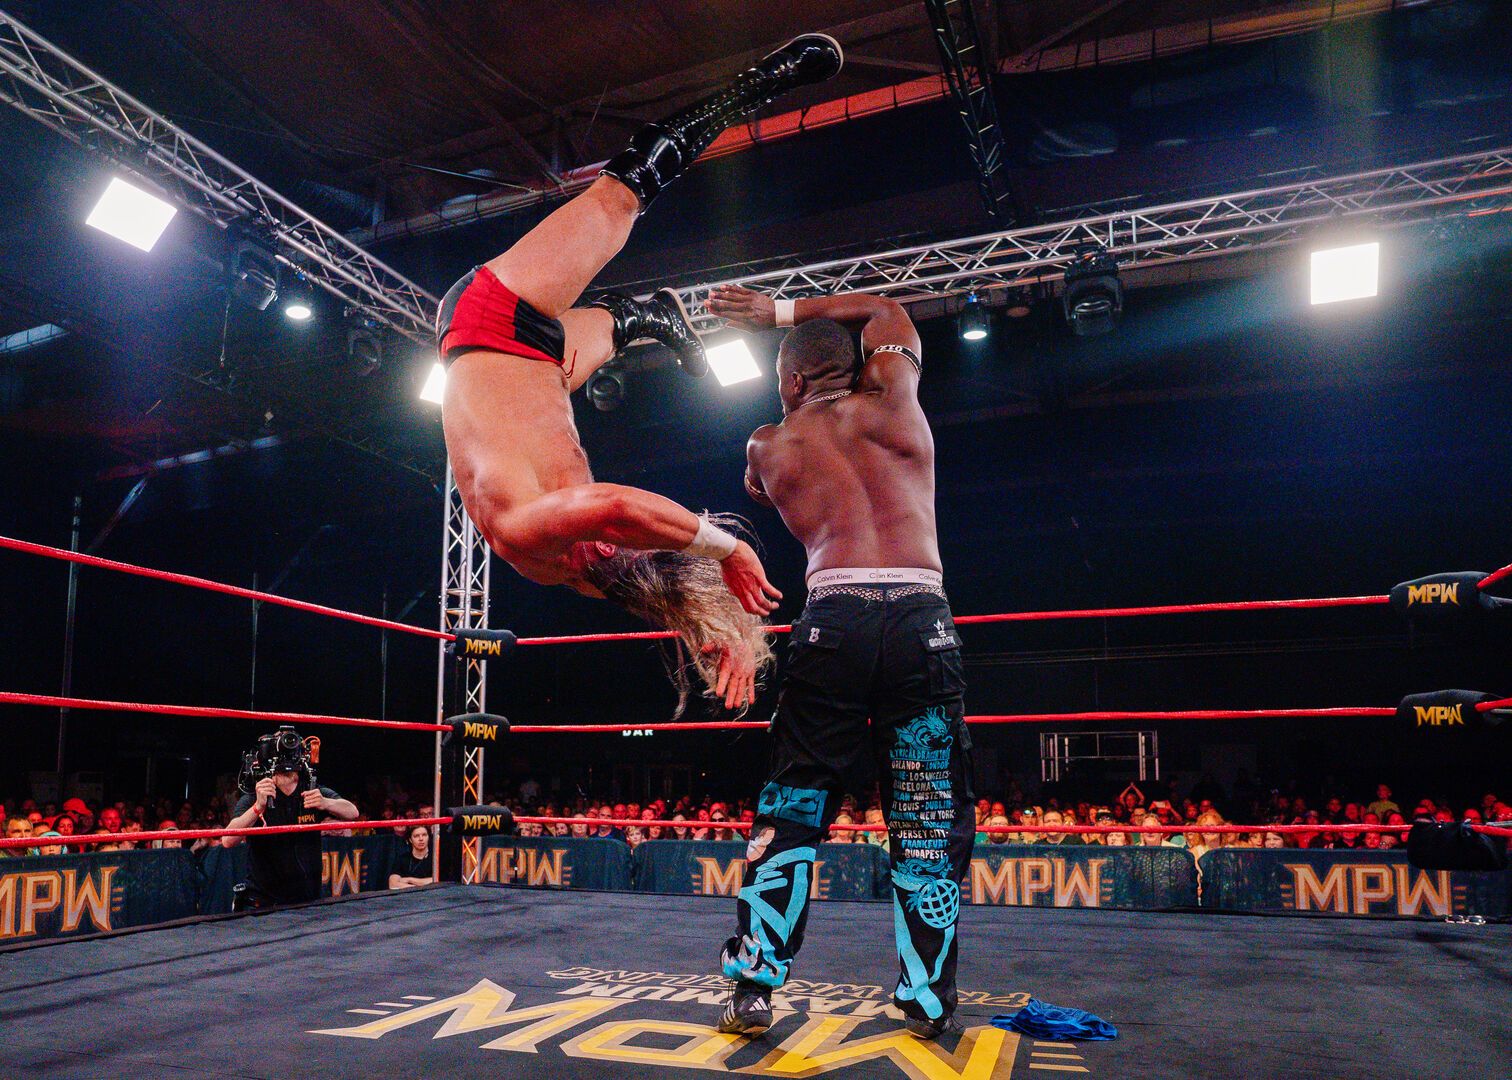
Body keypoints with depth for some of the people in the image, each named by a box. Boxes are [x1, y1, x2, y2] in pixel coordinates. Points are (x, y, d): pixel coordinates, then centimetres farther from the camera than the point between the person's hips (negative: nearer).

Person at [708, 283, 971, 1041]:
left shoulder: (768, 446, 14)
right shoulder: (893, 400, 14)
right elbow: (887, 310, 32)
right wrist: (782, 312, 31)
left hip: (833, 618, 0)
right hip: (921, 618, 0)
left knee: (790, 809, 10)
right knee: (930, 821, 8)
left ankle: (753, 988, 12)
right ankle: (927, 1001, 11)